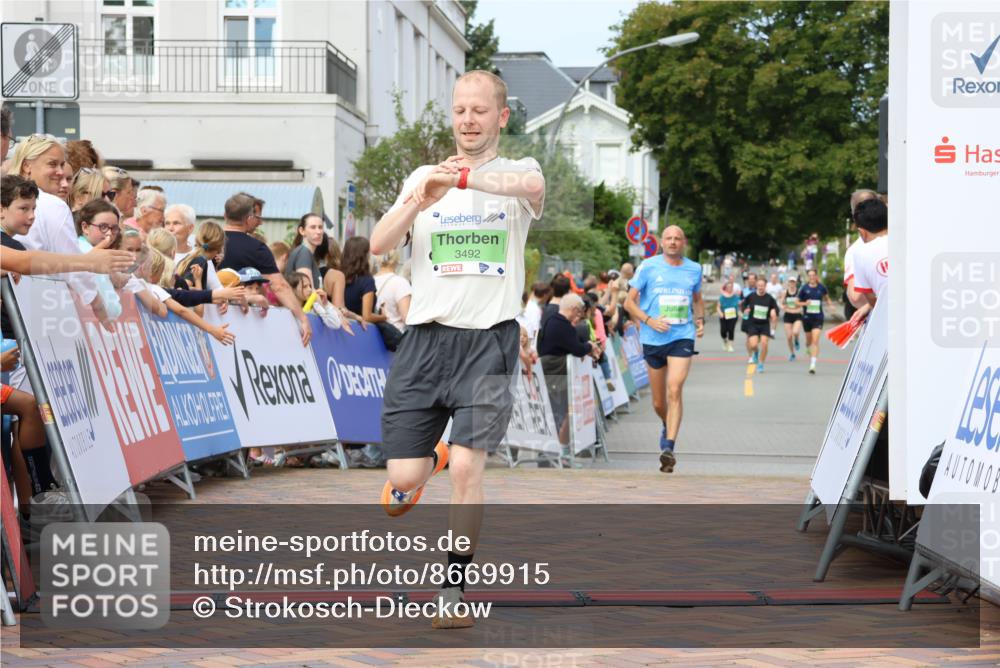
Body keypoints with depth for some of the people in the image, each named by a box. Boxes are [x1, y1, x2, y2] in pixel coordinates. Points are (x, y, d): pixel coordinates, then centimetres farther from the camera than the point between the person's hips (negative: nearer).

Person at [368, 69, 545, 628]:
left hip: (489, 340, -2)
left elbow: (532, 186, -23)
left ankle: (455, 589, 0)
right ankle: (432, 458, 37)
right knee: (403, 480, 0)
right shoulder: (422, 178, 12)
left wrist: (466, 177, -38)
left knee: (468, 466, -16)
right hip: (426, 336, 3)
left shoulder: (517, 171, 4)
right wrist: (418, 201, -20)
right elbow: (380, 245, -2)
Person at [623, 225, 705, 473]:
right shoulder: (648, 267, 0)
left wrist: (700, 319, 6)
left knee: (675, 390, -19)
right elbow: (629, 302, 1)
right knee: (658, 401, 10)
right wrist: (649, 320, -14)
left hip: (683, 337, 0)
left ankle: (669, 447, -21)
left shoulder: (694, 269, 7)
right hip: (653, 340, 0)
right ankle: (667, 427, 43)